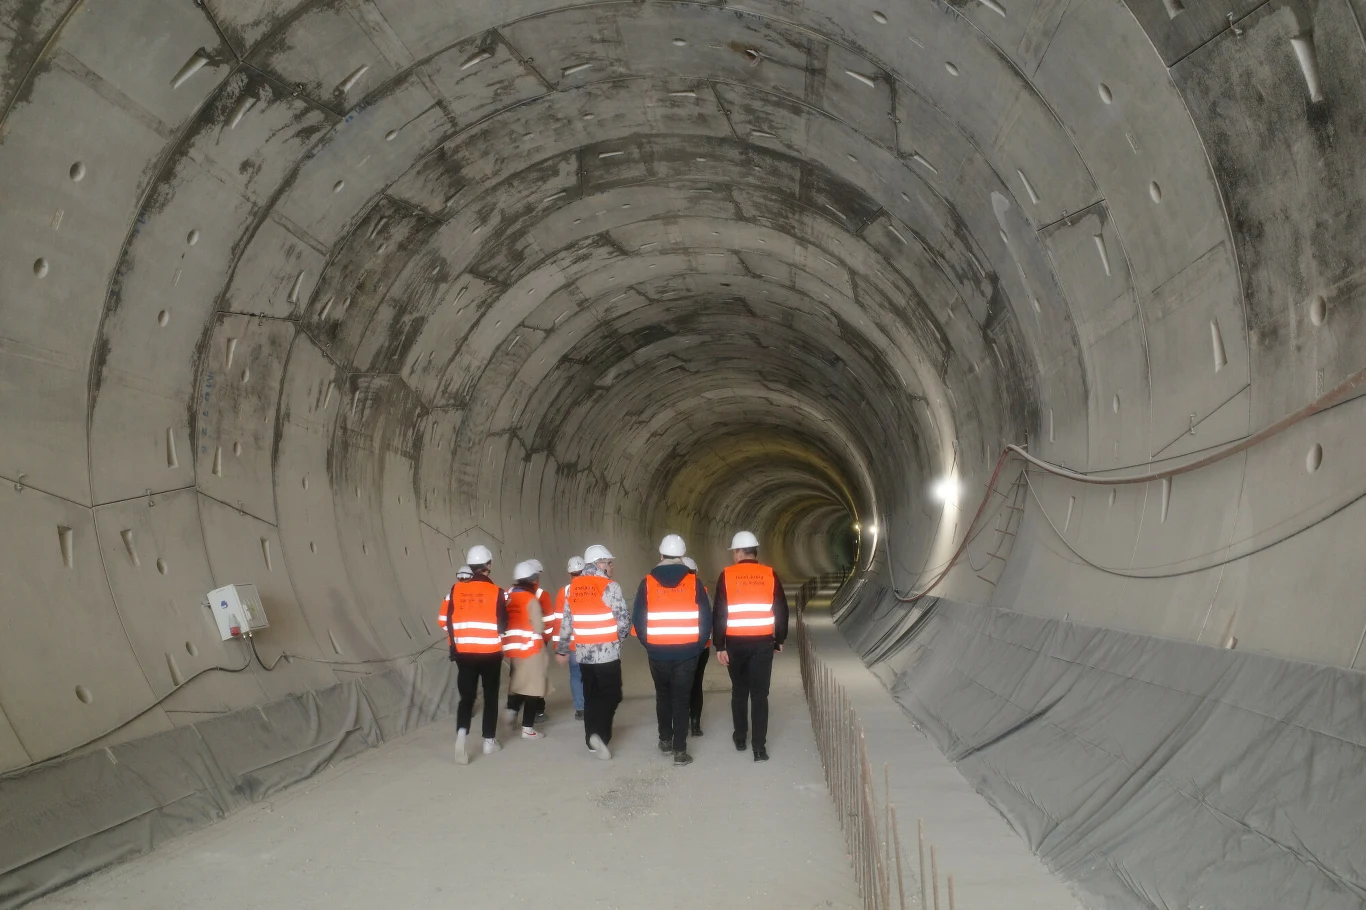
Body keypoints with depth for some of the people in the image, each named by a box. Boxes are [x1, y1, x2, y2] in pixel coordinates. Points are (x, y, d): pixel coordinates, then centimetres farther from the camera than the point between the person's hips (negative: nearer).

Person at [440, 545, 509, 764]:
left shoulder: (456, 589, -1)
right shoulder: (495, 591, -9)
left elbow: (444, 620, 3)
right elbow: (502, 625, -5)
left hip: (464, 652, 2)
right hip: (490, 652, -2)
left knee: (467, 696, 9)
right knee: (490, 696, 13)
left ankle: (461, 733, -15)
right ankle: (489, 741, 17)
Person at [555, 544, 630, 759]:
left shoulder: (573, 587, 5)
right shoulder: (610, 586, -12)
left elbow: (566, 622, 8)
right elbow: (624, 619, -13)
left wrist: (562, 649, 17)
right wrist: (618, 637, 8)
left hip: (583, 653, 6)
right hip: (607, 652, -5)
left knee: (591, 697, 15)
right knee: (611, 695, 3)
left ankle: (592, 740, 18)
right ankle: (600, 734, -13)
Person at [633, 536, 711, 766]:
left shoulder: (648, 583, -2)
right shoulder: (694, 582, -3)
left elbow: (638, 619, -1)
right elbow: (706, 618, -3)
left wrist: (649, 644, 12)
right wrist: (698, 645, 9)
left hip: (658, 652, 1)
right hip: (687, 652, -1)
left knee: (663, 695, 21)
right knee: (681, 699, 4)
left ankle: (665, 740, 30)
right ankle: (680, 750, 2)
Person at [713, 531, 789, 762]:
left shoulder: (727, 576, -4)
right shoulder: (770, 575, 0)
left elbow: (719, 614, -5)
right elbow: (782, 611, 3)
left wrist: (719, 646, -1)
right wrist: (780, 639, 15)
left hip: (736, 643, 0)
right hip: (763, 642, 0)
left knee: (739, 691, 17)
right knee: (760, 694, 2)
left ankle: (740, 738, 27)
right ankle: (760, 747, -1)